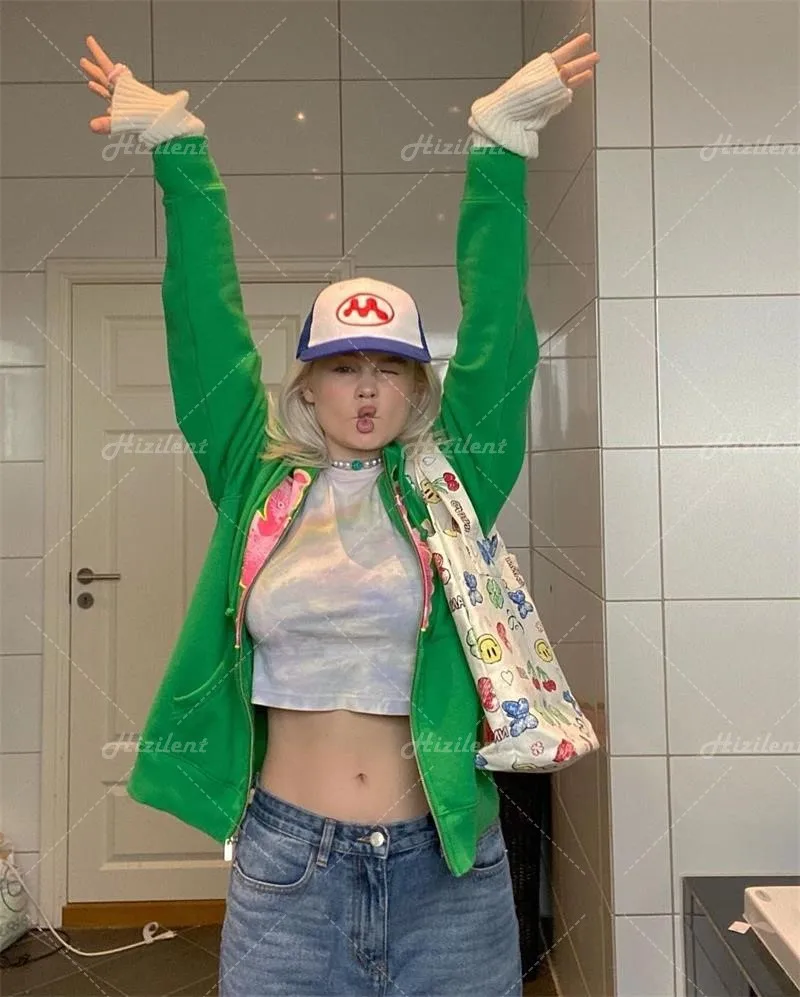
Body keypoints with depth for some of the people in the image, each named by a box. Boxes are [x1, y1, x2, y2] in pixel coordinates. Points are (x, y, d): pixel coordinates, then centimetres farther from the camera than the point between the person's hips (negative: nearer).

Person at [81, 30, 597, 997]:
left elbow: (495, 326, -3)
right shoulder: (257, 479, 1)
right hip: (284, 855, 1)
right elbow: (205, 321, 2)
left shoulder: (450, 480, 0)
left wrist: (501, 142, -5)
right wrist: (177, 148, 2)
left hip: (446, 860, 0)